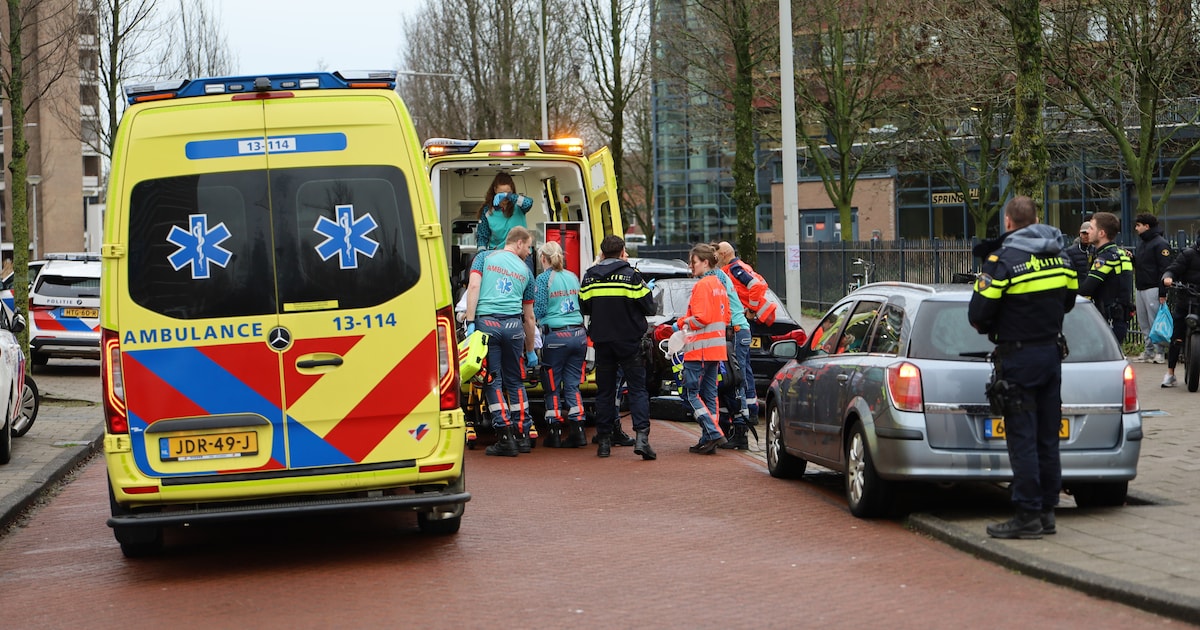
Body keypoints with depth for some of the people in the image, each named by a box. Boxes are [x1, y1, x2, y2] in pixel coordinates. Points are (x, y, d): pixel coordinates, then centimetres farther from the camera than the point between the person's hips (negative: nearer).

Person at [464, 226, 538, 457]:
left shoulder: (485, 257, 13)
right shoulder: (525, 271, 17)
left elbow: (474, 287, -5)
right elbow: (529, 318, 22)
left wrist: (470, 323, -8)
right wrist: (530, 351, 30)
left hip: (487, 322, -2)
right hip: (513, 325, 2)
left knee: (492, 382, 1)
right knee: (515, 382, 13)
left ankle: (505, 436, -6)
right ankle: (522, 435, 14)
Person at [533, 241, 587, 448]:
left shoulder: (543, 279, -6)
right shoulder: (573, 277, 10)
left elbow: (538, 311, -8)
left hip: (555, 336, -5)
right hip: (578, 334, 5)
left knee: (552, 387, 5)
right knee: (573, 385, 8)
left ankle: (554, 434, 7)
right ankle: (577, 432, 1)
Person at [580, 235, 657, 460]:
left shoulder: (590, 276, 3)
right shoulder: (631, 275, -8)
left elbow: (584, 307, 10)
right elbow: (648, 308, -6)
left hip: (601, 342, 3)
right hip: (629, 341, -3)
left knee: (604, 391, 10)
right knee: (637, 388, -1)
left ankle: (604, 441, 8)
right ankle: (641, 436, -17)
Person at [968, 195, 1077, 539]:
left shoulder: (1003, 260, -15)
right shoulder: (1060, 258, 6)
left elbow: (978, 313, -13)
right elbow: (1067, 301, 17)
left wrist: (990, 328, 8)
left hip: (1019, 358, -6)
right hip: (1052, 354, 7)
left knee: (1022, 439, -4)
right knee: (1047, 438, 12)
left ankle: (1028, 516, -4)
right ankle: (1047, 510, 16)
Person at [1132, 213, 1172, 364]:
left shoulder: (1160, 244, -10)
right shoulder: (1141, 242, 17)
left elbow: (1165, 269, -14)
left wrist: (1163, 292, -18)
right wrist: (1131, 258, 3)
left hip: (1153, 288, -9)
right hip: (1140, 288, 9)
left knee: (1155, 322, -6)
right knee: (1143, 323, 8)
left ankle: (1159, 352, -3)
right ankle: (1149, 351, 13)